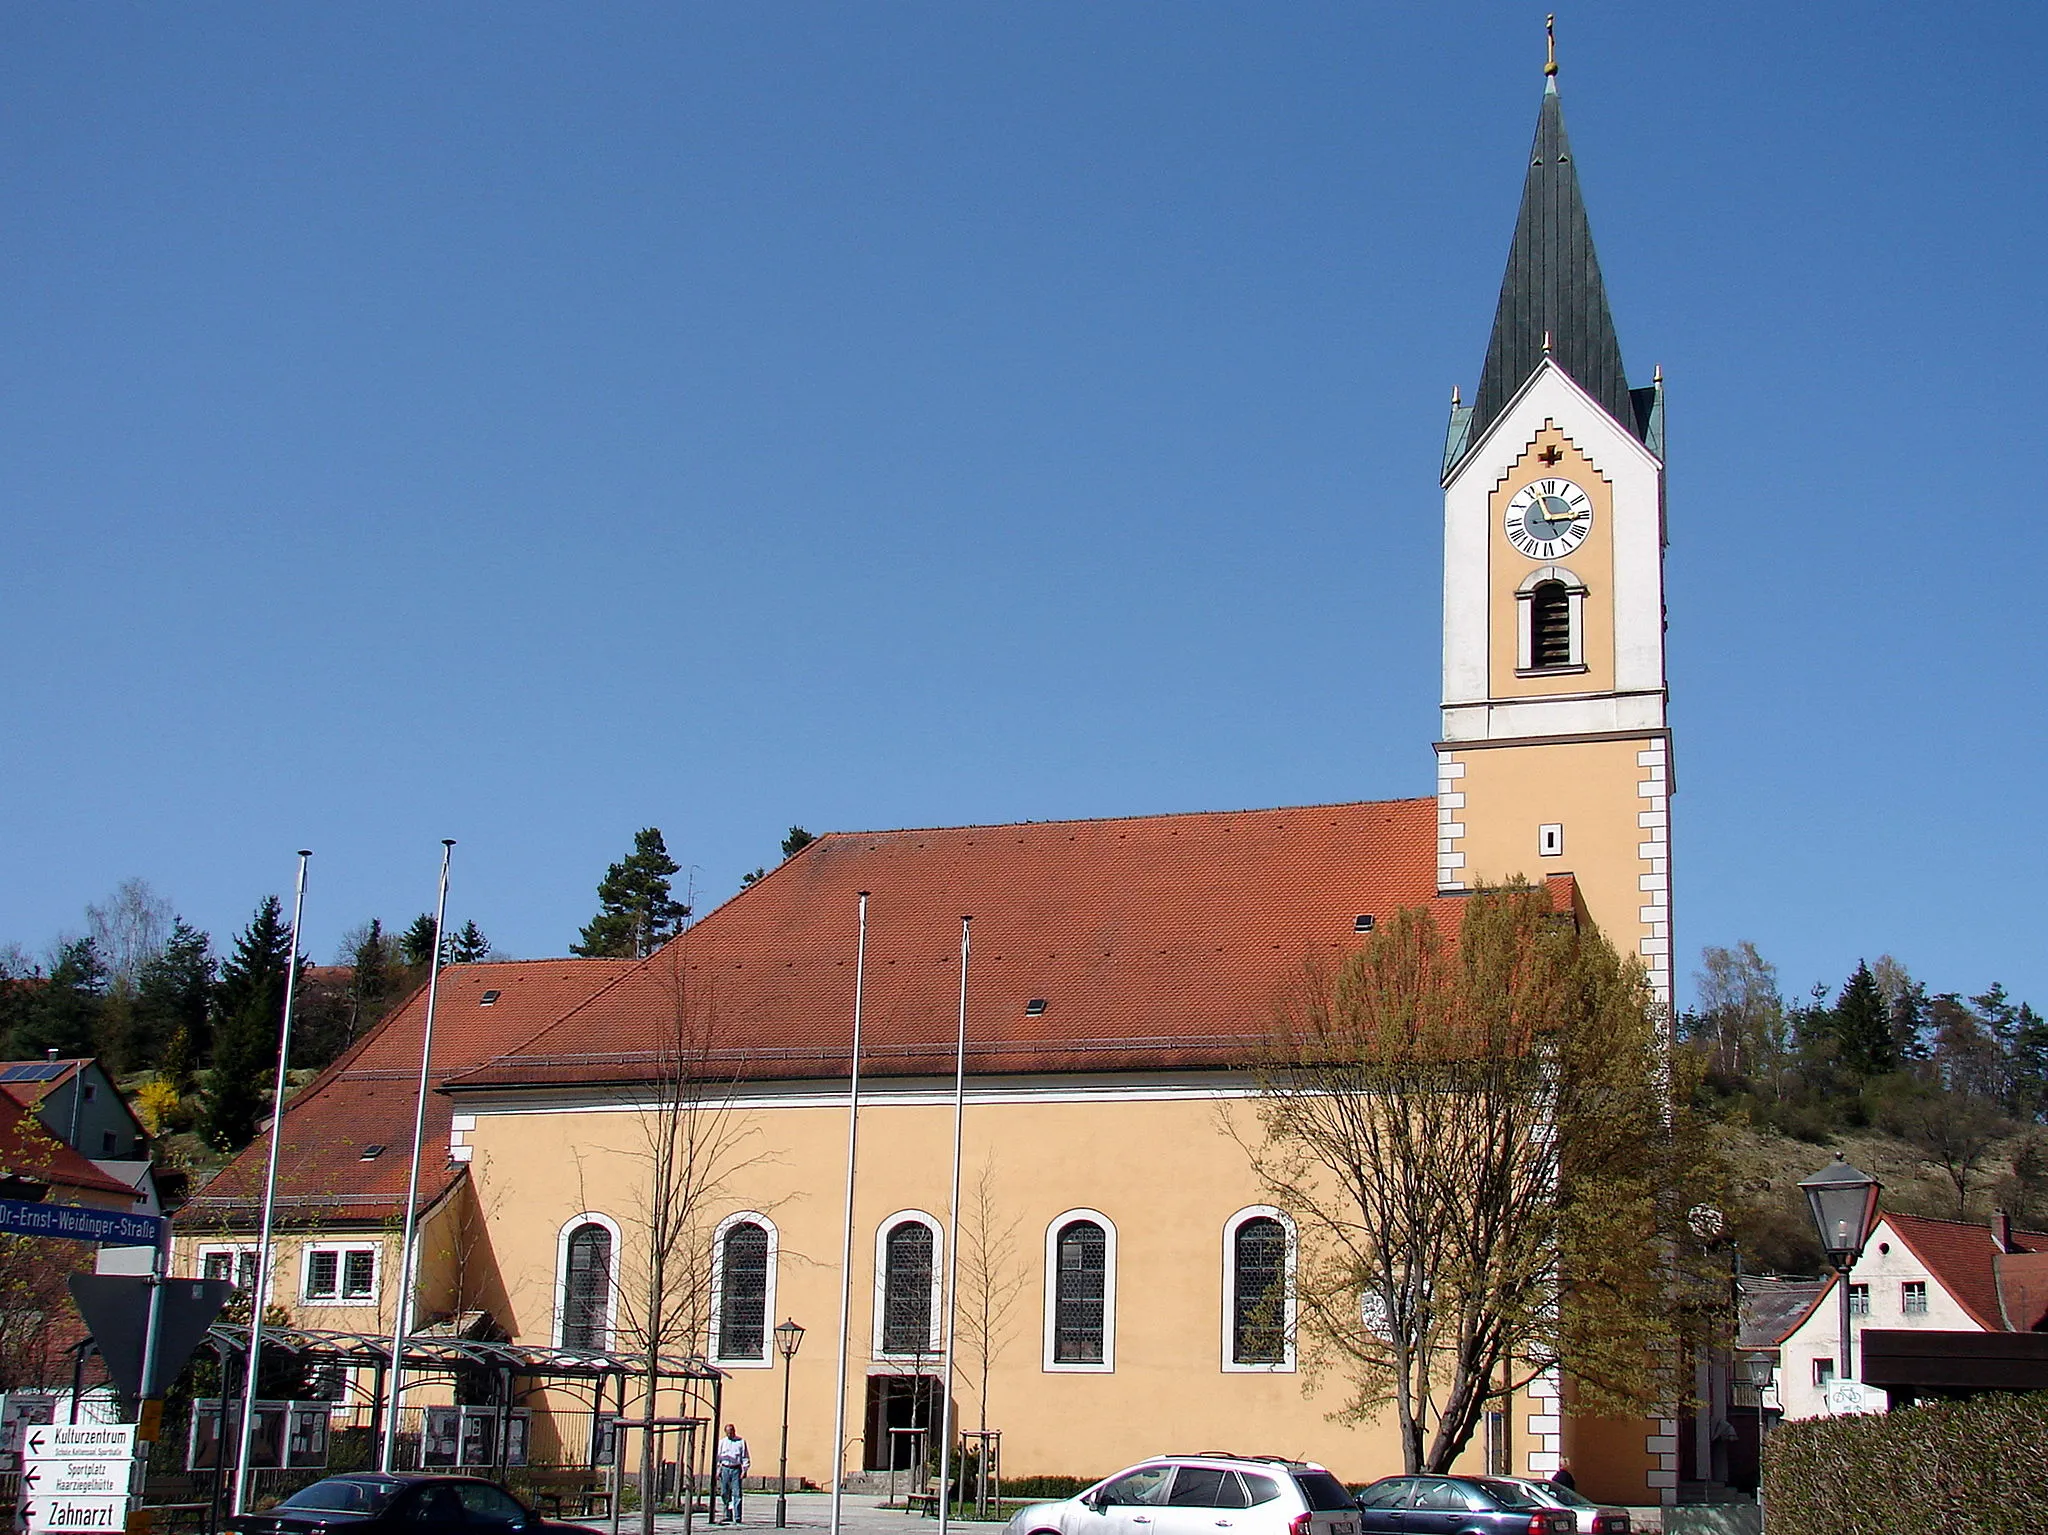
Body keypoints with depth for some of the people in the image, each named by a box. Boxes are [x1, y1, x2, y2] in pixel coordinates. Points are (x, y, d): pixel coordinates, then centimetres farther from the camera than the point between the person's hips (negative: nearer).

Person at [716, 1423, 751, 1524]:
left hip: (736, 1469, -3)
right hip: (725, 1469, 3)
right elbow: (717, 1457, 13)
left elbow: (745, 1457, 6)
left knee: (737, 1493, -8)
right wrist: (717, 1470, 3)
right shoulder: (722, 1442, 12)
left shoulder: (741, 1442, 6)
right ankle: (728, 1515, 14)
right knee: (725, 1493, 4)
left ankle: (737, 1517, -9)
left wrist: (744, 1470, -3)